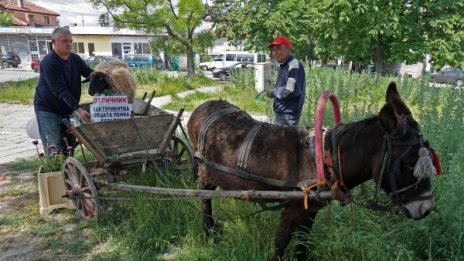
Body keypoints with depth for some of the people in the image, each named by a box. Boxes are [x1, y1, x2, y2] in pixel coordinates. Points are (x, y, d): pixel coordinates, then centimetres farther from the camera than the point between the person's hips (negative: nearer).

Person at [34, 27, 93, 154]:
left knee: (70, 146, 9)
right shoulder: (49, 62, -19)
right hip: (48, 110, -7)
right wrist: (78, 109, -35)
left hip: (67, 110, 7)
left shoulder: (75, 59, 4)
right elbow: (60, 91, -26)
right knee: (55, 150, -9)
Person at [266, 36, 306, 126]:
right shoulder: (283, 66, 15)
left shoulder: (294, 65, -15)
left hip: (288, 116, -10)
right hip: (281, 114, 10)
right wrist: (274, 92, 1)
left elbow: (291, 91, -25)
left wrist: (273, 92, -11)